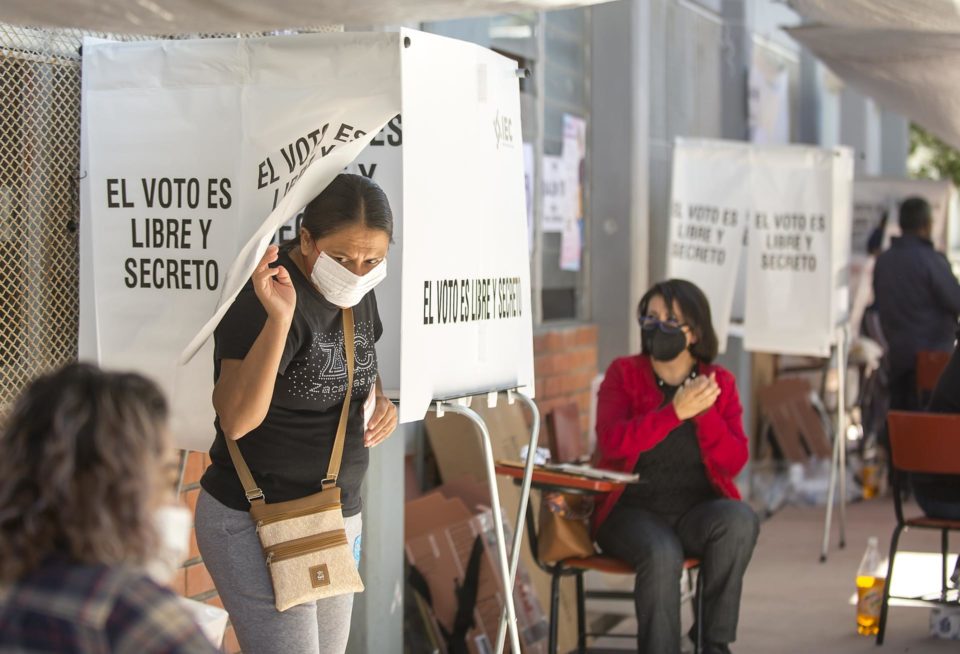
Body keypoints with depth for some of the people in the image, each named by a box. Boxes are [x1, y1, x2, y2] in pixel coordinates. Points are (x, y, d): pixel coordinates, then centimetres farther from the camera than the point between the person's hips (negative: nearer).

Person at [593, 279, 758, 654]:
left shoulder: (719, 382, 7)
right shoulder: (624, 374, 3)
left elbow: (733, 463, -3)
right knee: (662, 554, -34)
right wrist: (677, 411, -24)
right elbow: (612, 441, -15)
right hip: (632, 510, -2)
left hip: (698, 509, 2)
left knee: (740, 520, -30)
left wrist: (705, 411, -18)